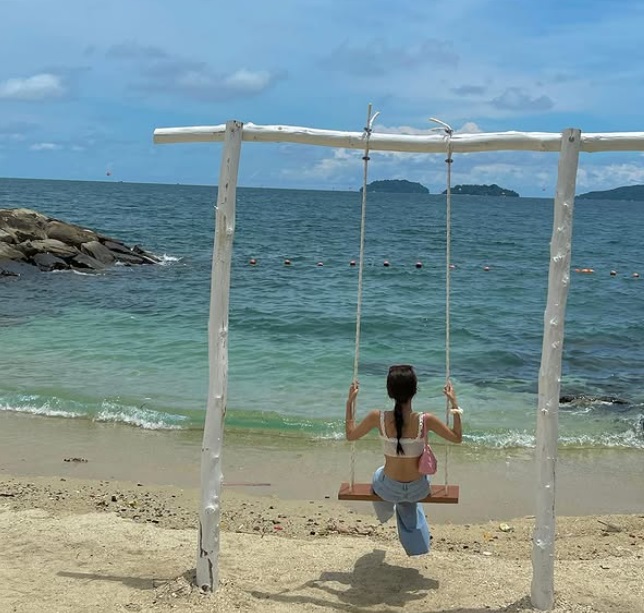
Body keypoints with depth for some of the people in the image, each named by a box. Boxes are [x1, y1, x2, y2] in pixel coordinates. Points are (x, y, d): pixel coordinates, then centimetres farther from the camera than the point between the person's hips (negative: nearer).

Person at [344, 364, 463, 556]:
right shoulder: (426, 420, -24)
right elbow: (457, 438, -7)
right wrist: (454, 403, -1)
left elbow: (350, 435, -3)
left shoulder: (378, 418, -21)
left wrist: (350, 402, 5)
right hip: (419, 490, 0)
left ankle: (386, 512, 69)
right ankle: (415, 543, 58)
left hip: (389, 489, 0)